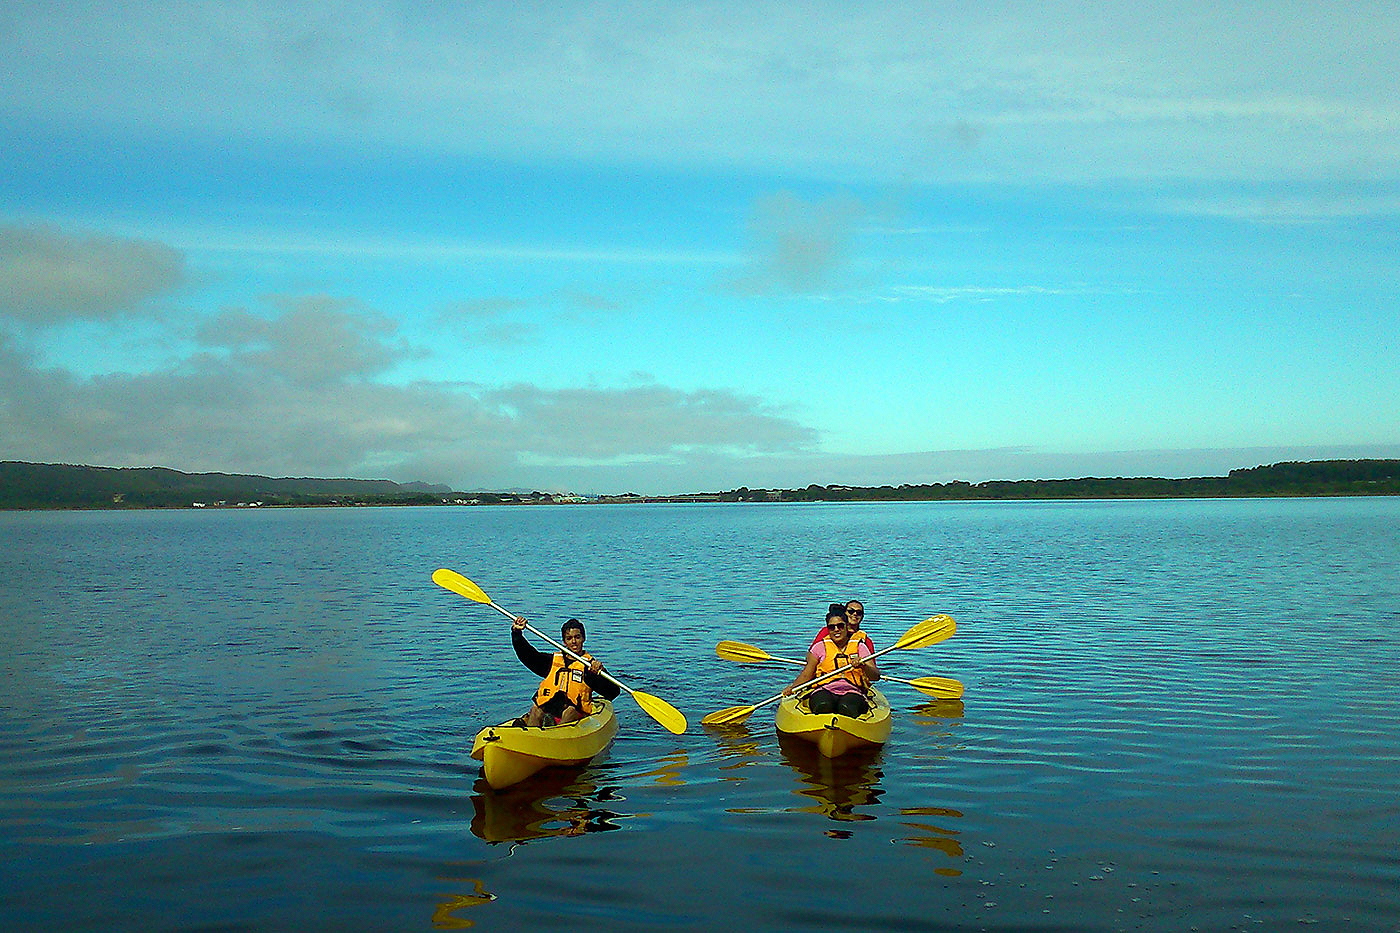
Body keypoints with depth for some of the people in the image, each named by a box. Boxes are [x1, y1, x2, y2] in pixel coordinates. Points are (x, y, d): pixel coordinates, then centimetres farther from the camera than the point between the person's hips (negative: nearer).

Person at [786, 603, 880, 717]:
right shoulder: (820, 647, 15)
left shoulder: (859, 647, 14)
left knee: (848, 708, -37)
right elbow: (806, 674, 11)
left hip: (852, 692, 0)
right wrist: (792, 688, -8)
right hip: (824, 691, 0)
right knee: (823, 706, -37)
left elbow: (876, 676, 5)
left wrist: (863, 666, -17)